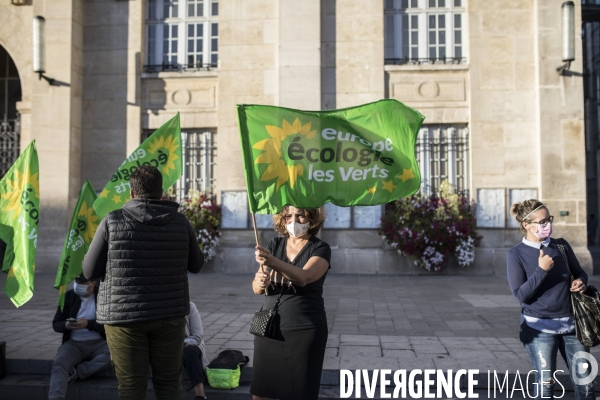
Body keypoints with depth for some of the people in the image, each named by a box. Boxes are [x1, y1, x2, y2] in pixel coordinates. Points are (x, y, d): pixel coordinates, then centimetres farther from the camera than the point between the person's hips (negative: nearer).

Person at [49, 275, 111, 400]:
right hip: (74, 343, 2)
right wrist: (66, 325, -14)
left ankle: (76, 372, -24)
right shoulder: (68, 296, 9)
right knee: (59, 364, -30)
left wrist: (89, 324, -21)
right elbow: (56, 324, 10)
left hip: (98, 343, -1)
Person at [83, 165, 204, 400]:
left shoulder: (113, 221, -7)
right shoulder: (181, 222, -1)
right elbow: (196, 265, 10)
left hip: (124, 316, -2)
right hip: (170, 316, 2)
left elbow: (89, 271, -1)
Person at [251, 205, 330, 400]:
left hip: (305, 331, -3)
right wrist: (260, 283, -21)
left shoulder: (320, 249, -5)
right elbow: (256, 288, 3)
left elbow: (303, 277, -25)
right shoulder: (275, 244, 7)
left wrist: (273, 262, -41)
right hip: (269, 327, 4)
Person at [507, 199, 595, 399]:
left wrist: (580, 282, -7)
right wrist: (541, 270, -24)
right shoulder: (516, 254, -9)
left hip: (570, 323, 4)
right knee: (545, 382, 5)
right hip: (539, 326, -4)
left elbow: (580, 273, 16)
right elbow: (521, 295, -14)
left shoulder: (561, 246, 1)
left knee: (585, 381, 8)